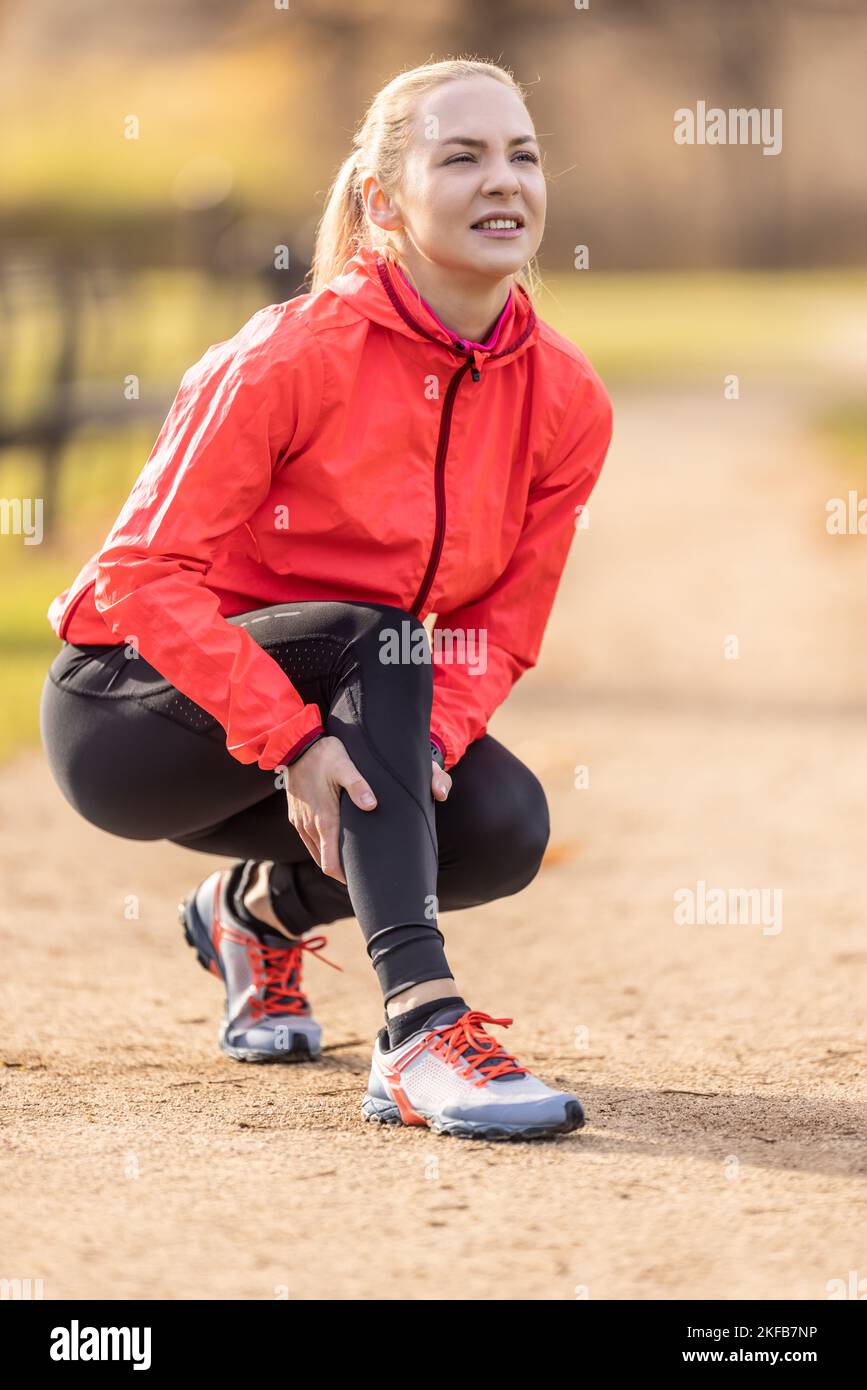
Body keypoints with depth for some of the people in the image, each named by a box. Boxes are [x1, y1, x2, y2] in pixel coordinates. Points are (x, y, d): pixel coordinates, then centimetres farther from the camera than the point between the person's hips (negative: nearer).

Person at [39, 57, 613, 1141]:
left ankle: (260, 908, 10)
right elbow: (149, 573, -22)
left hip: (324, 718, 5)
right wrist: (290, 739, -31)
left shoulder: (565, 400, -7)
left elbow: (501, 630, -1)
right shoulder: (298, 355, -22)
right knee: (374, 634, -33)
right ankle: (421, 1031, -42)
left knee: (505, 825, -22)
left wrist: (426, 740, -22)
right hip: (129, 712, -5)